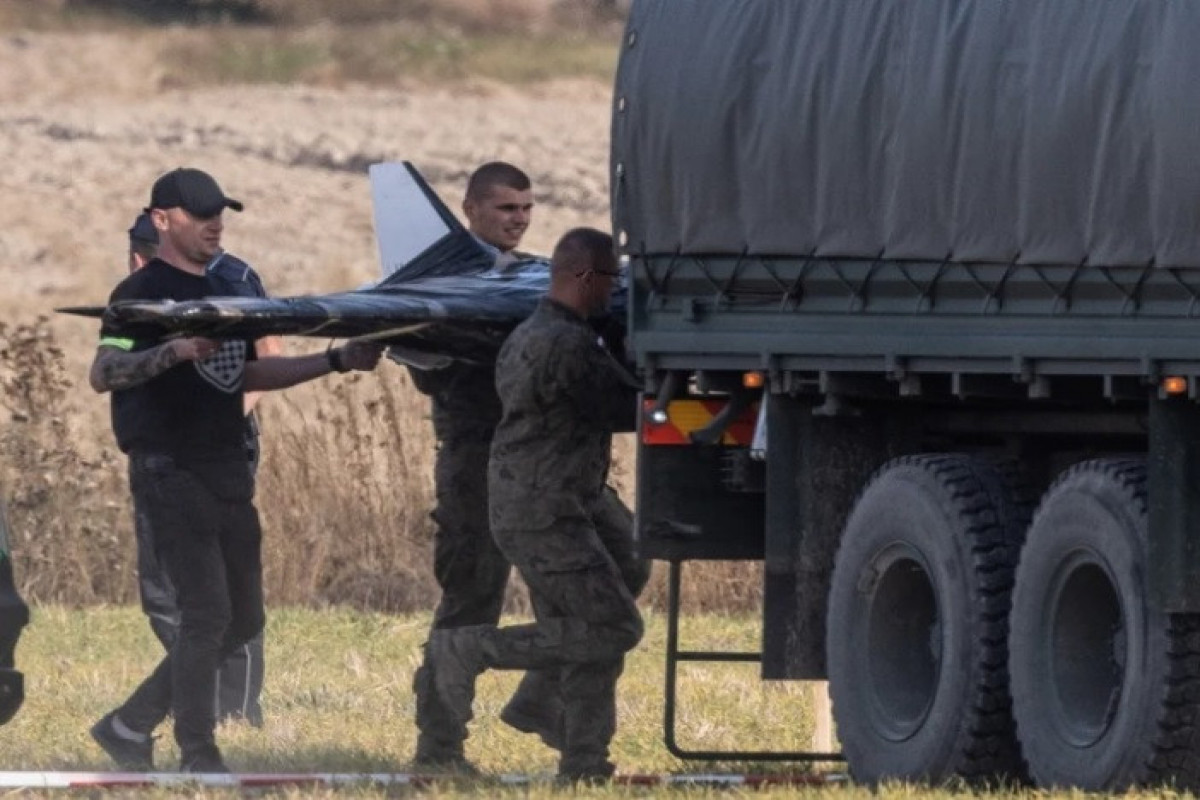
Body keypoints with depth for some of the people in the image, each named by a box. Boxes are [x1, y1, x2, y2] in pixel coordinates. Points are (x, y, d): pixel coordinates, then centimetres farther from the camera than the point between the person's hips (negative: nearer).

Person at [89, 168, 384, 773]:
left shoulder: (218, 292, 17)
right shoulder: (143, 292, -9)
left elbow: (243, 376, 25)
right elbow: (103, 374, -21)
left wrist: (336, 361, 19)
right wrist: (178, 349, -35)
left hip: (227, 471, 9)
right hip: (171, 472, -9)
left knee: (242, 620, 9)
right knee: (208, 615, -11)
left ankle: (130, 726, 17)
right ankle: (199, 760, -5)